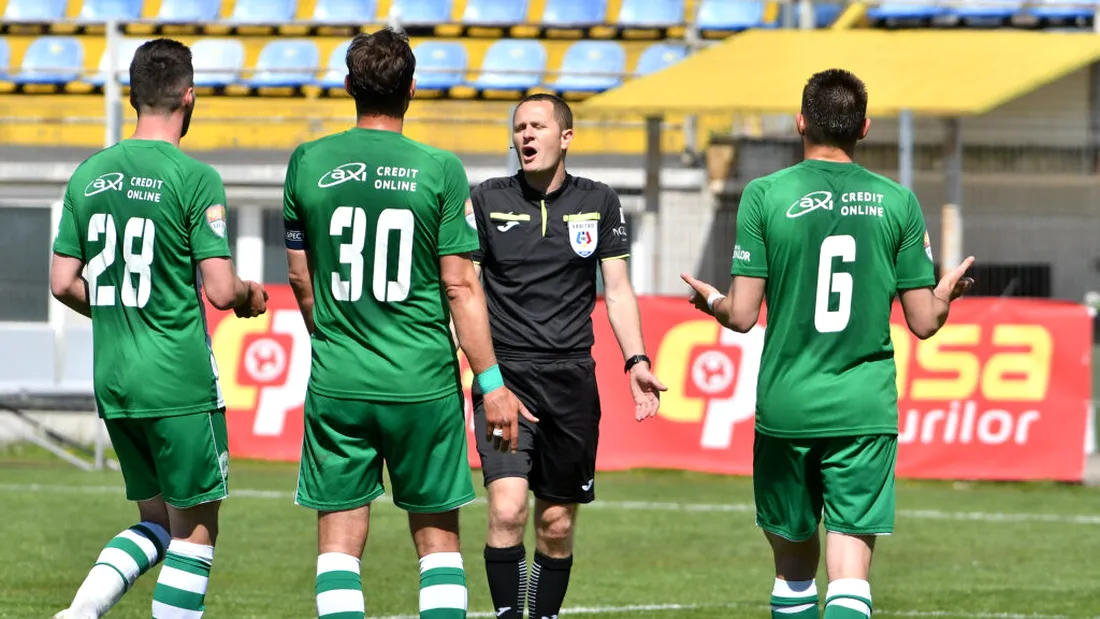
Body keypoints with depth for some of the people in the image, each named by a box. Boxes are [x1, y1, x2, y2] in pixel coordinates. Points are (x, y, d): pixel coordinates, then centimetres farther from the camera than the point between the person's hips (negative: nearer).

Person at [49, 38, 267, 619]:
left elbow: (64, 283, 8)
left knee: (157, 521, 17)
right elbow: (220, 290, -15)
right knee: (195, 530, 4)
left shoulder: (89, 175, 6)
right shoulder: (194, 179, -12)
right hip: (179, 382, -6)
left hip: (112, 379, 6)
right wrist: (250, 296, 7)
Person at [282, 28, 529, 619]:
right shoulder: (440, 171, -7)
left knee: (338, 543, 4)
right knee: (438, 537, 9)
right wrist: (491, 383, -1)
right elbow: (460, 286, -7)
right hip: (424, 383, -1)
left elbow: (300, 277, 11)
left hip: (336, 386, 1)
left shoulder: (309, 164, 1)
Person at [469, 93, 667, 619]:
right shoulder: (487, 201, 3)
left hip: (571, 379, 2)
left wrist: (636, 361, -3)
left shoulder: (598, 204, 8)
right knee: (507, 508, -18)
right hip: (504, 378, -2)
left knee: (556, 525, 6)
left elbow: (618, 289, 9)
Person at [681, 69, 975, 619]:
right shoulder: (897, 202, 2)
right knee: (850, 568, -6)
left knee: (794, 557, 16)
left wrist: (712, 301, 18)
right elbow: (924, 322, 3)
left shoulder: (765, 195, -3)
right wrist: (944, 294, 25)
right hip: (866, 409, 0)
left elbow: (743, 315, -5)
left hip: (786, 408, 0)